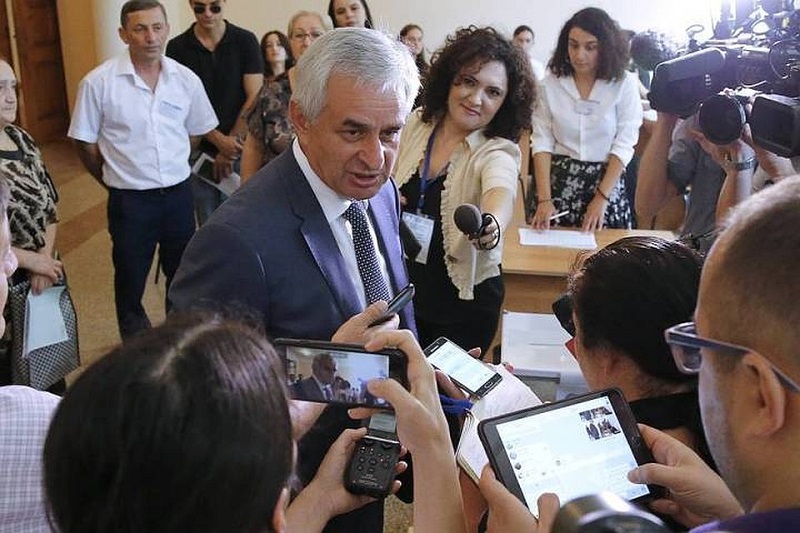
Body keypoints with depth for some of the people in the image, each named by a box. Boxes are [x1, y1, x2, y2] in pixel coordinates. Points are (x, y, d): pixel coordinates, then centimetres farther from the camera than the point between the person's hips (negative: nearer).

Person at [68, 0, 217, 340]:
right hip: (129, 199, -2)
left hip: (178, 194, 3)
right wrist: (117, 181, 5)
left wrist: (170, 169, 10)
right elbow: (85, 144, -3)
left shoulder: (186, 79, -2)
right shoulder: (99, 82, -11)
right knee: (130, 278, 14)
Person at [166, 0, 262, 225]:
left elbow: (254, 99, -5)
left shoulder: (245, 41, -1)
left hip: (240, 150, -1)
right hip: (199, 151, 1)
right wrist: (220, 140, -16)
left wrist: (231, 143, -9)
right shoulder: (177, 47, 1)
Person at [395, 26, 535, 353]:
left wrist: (491, 226, -63)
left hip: (464, 302, -4)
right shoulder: (417, 125, -5)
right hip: (402, 286, 4)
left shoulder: (498, 153, -19)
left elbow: (501, 192, -42)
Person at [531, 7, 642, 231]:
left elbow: (623, 146, -7)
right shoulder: (551, 83, -2)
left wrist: (601, 199, -15)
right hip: (559, 181, 1)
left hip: (606, 181, -1)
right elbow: (542, 142, -5)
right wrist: (544, 199, -14)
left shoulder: (624, 84, -5)